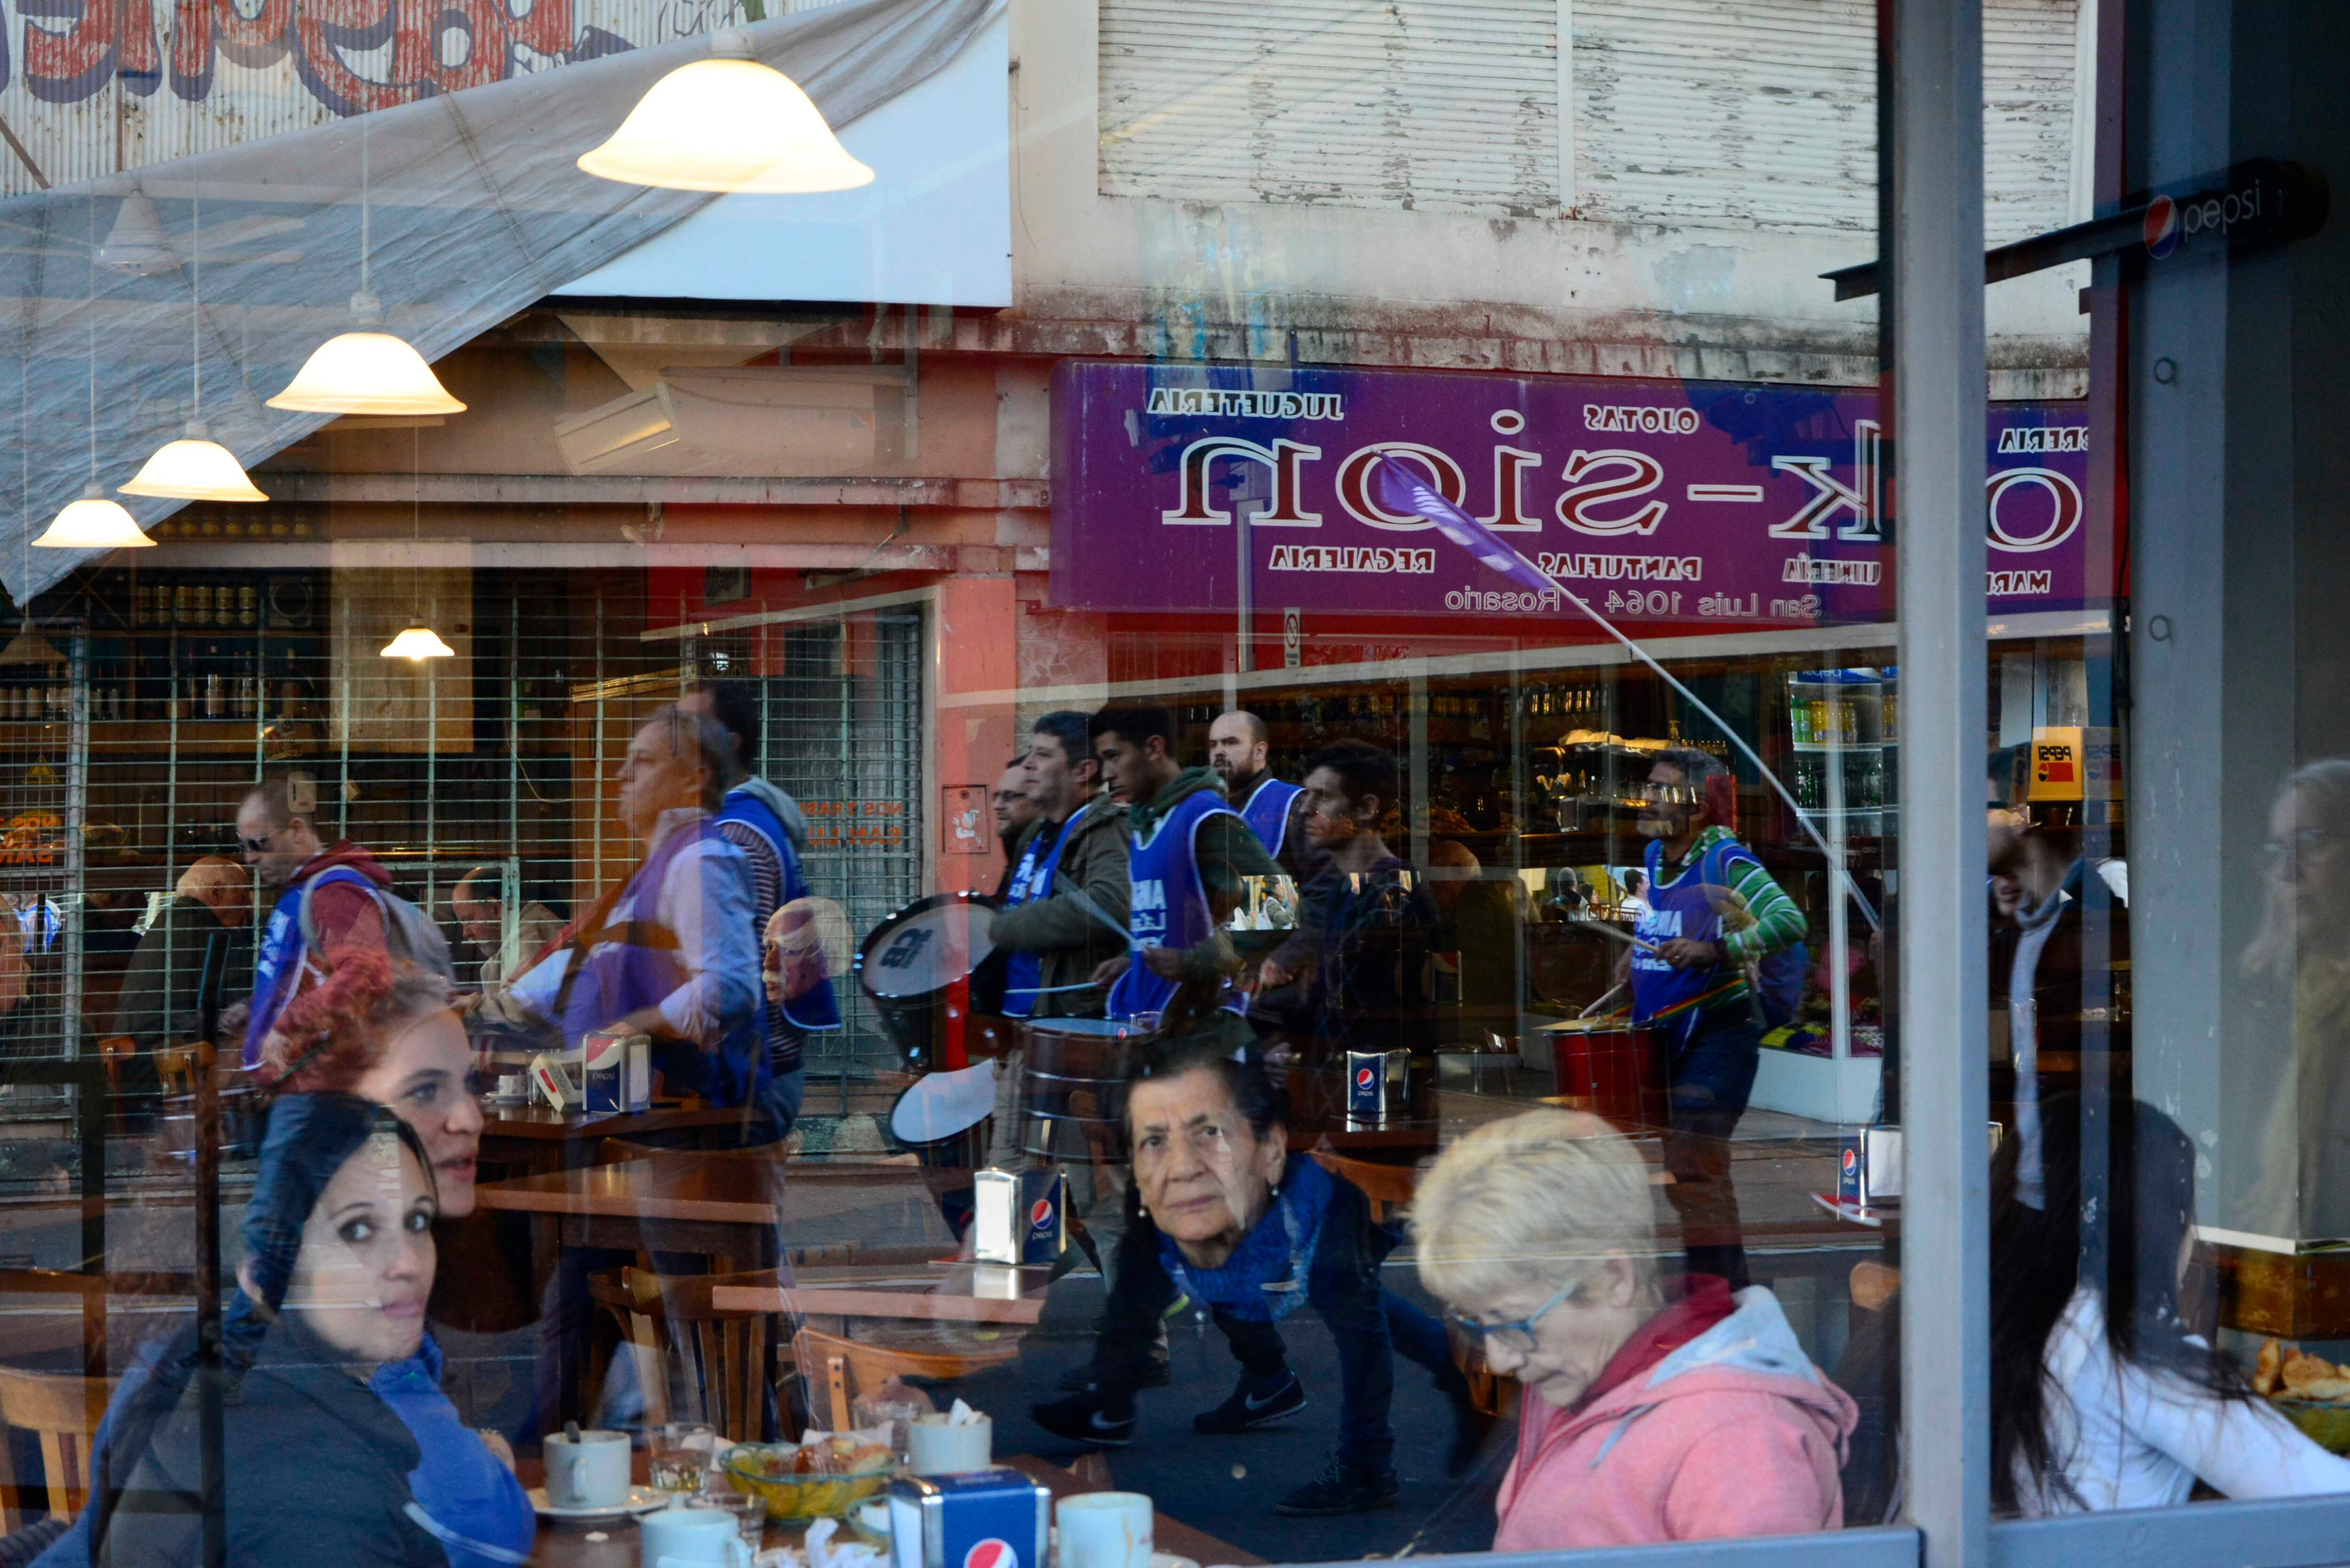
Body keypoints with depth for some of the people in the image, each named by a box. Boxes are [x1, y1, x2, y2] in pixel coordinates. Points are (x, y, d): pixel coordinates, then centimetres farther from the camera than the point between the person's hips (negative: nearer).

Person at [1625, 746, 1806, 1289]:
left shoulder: (1725, 861, -14)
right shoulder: (1655, 856, 10)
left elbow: (1789, 922, -27)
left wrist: (1715, 950, -34)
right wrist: (1639, 951, 13)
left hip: (1719, 1032, -8)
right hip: (1665, 1035, 8)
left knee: (1693, 1165, -14)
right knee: (1679, 1170, 12)